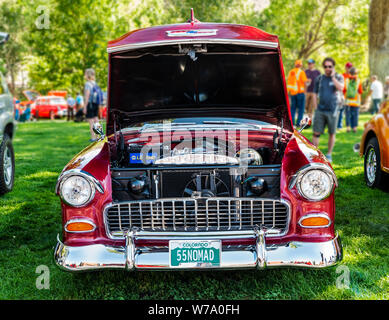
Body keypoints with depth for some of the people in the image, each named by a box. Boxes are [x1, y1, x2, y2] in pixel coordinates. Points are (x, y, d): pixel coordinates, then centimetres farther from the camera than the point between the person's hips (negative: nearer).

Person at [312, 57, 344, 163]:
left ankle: (329, 154, 18)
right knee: (316, 133, -5)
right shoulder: (319, 79, 9)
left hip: (332, 111, -1)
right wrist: (316, 107, 5)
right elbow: (315, 94, 14)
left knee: (332, 133, 7)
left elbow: (340, 88, -17)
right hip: (320, 110, 1)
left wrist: (333, 76, -12)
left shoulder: (339, 77, 4)